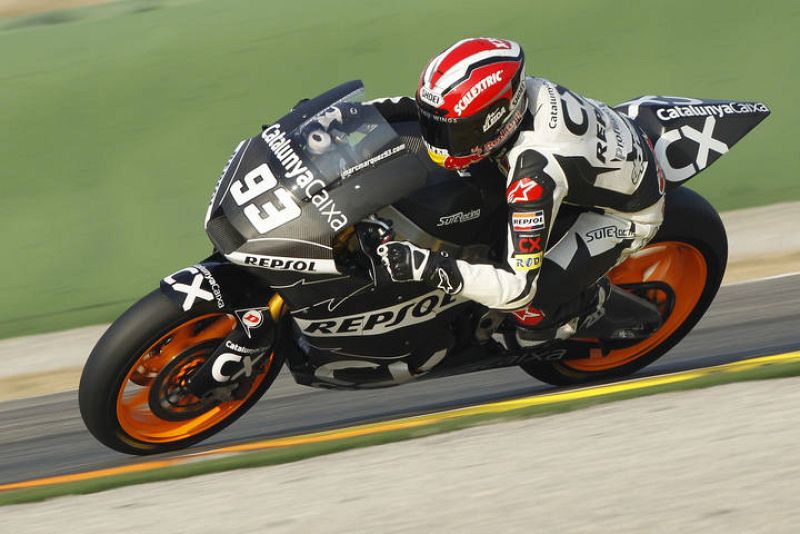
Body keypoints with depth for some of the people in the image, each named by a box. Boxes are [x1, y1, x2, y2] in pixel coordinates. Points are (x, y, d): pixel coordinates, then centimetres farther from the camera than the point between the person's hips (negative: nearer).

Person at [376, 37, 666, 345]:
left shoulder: (534, 173, -42)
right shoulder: (514, 90, -23)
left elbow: (519, 286, -39)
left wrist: (427, 267, -44)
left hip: (630, 212, -8)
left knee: (529, 308, -16)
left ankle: (598, 302, 13)